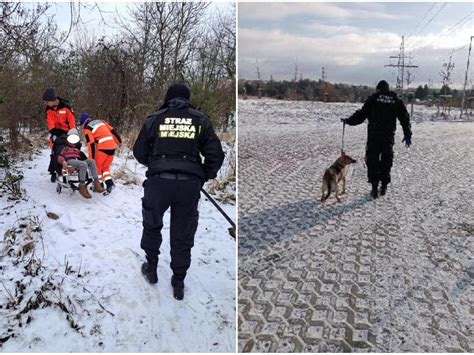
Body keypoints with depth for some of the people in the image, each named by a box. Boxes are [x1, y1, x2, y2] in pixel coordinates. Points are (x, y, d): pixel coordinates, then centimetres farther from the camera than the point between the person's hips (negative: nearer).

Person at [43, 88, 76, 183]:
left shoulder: (65, 106, -15)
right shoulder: (48, 109, -4)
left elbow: (71, 119, -14)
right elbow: (50, 123, -9)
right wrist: (53, 134, -20)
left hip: (66, 132, -2)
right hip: (56, 132, 2)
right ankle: (53, 172, 5)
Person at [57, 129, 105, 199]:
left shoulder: (77, 149, 39)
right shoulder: (65, 147, 23)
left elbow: (82, 157, 28)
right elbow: (59, 156, 6)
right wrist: (63, 161, -18)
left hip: (78, 161, 5)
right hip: (70, 161, -5)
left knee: (91, 161, -25)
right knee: (83, 164, -37)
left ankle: (96, 183, -38)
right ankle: (82, 187, -44)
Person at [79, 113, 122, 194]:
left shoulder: (87, 129, 0)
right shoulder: (101, 121, 17)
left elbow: (91, 144, -6)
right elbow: (113, 131, 15)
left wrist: (91, 158, -1)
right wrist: (119, 142, 22)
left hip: (103, 148, -6)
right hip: (112, 146, 6)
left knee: (97, 166, 12)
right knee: (106, 166, 17)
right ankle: (110, 183, 1)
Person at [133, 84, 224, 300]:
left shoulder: (155, 119, 6)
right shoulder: (201, 121, 7)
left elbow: (139, 152, 10)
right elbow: (215, 155, 2)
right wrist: (203, 177, 15)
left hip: (158, 181, 0)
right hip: (189, 184, 1)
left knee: (152, 225, 23)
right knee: (183, 234, 12)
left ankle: (151, 268, 34)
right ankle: (178, 283, 21)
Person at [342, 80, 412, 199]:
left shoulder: (373, 98, -1)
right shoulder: (396, 100, 8)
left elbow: (361, 114, -4)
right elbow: (405, 118, 9)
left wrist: (348, 121, 8)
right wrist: (407, 135, 14)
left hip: (374, 135, -3)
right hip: (389, 136, 3)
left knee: (372, 160, 4)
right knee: (386, 161, 13)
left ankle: (374, 187, -1)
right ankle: (384, 186, 17)